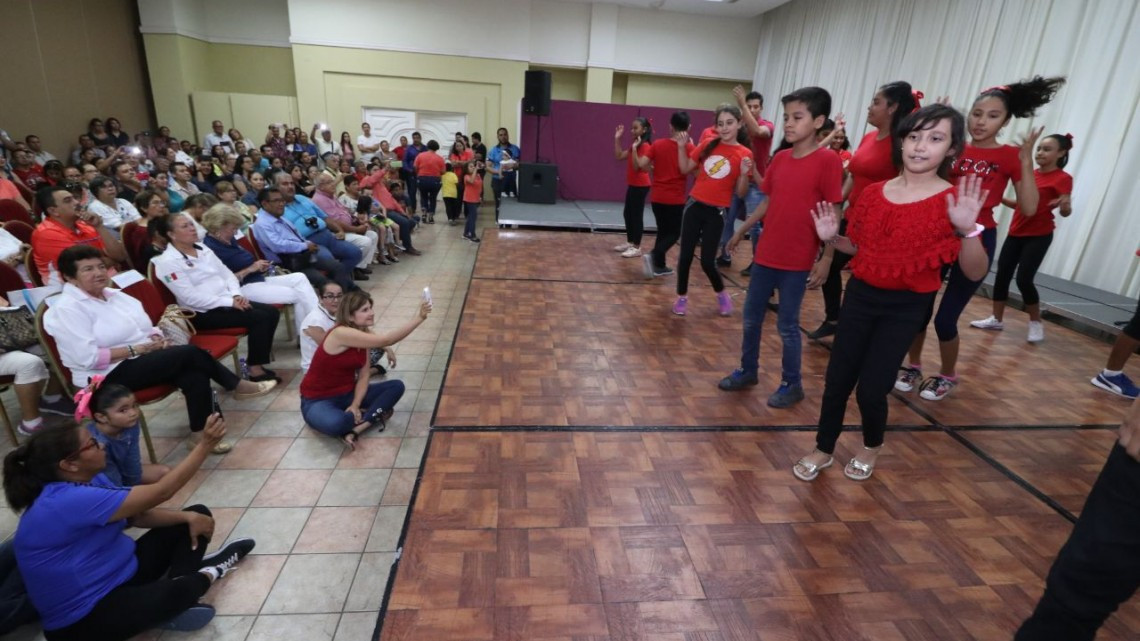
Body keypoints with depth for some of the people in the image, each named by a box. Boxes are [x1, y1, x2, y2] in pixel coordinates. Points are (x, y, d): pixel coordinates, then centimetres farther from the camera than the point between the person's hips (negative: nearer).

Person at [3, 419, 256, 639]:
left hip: (119, 572, 10)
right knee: (178, 591, -38)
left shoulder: (88, 481, 0)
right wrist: (207, 443, -29)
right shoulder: (69, 501, -30)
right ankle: (206, 574, -3)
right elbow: (161, 492, -30)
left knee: (197, 513, 5)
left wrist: (188, 517, -11)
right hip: (84, 617, -10)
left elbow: (139, 515, 5)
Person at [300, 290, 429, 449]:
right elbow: (385, 340, -35)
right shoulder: (340, 333, -26)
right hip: (318, 400, -8)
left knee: (397, 386, -7)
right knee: (335, 424, -41)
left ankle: (355, 430, -20)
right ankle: (374, 414, -8)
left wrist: (355, 405, -19)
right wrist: (418, 318, -37)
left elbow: (363, 377, -3)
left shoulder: (364, 334, -1)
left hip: (347, 394, 8)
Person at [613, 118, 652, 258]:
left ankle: (637, 248, 0)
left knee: (637, 215, -5)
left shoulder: (645, 146, -16)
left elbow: (637, 166, -22)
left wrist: (634, 148, -27)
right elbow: (619, 156, 11)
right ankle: (630, 243, 24)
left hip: (641, 186, -10)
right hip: (633, 184, 10)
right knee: (627, 214, 14)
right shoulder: (635, 145, 12)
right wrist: (617, 139, 7)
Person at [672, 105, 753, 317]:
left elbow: (740, 192, -3)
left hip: (716, 212, -2)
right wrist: (682, 147, -2)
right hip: (695, 206, 3)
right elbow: (685, 168, 10)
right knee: (685, 255, 5)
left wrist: (744, 174, -20)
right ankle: (682, 298, 22)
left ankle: (721, 294, 26)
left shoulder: (745, 154, -4)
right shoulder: (708, 144, 3)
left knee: (707, 260, -1)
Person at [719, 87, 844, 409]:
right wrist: (741, 231, 19)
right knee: (751, 317, 15)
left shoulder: (828, 161, -12)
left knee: (787, 325, 4)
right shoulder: (779, 158, 6)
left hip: (797, 260, -6)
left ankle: (792, 384, 23)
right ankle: (748, 371, 33)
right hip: (765, 254, 6)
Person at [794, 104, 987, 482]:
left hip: (906, 307, -3)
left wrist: (968, 229, -32)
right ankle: (823, 450, 27)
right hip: (860, 295, 4)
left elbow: (975, 273, -15)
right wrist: (832, 238, -6)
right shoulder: (873, 193, 1)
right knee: (837, 378, 7)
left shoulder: (953, 201, -11)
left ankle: (872, 446, 29)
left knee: (871, 388, -4)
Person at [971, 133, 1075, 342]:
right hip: (1016, 233, 6)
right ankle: (997, 319, 15)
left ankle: (1036, 323, 7)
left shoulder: (1062, 179, -8)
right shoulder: (1030, 174, 11)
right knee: (1002, 274, 4)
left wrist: (1064, 206, -38)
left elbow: (1066, 211, -15)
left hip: (1039, 236, -6)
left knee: (1024, 279, -11)